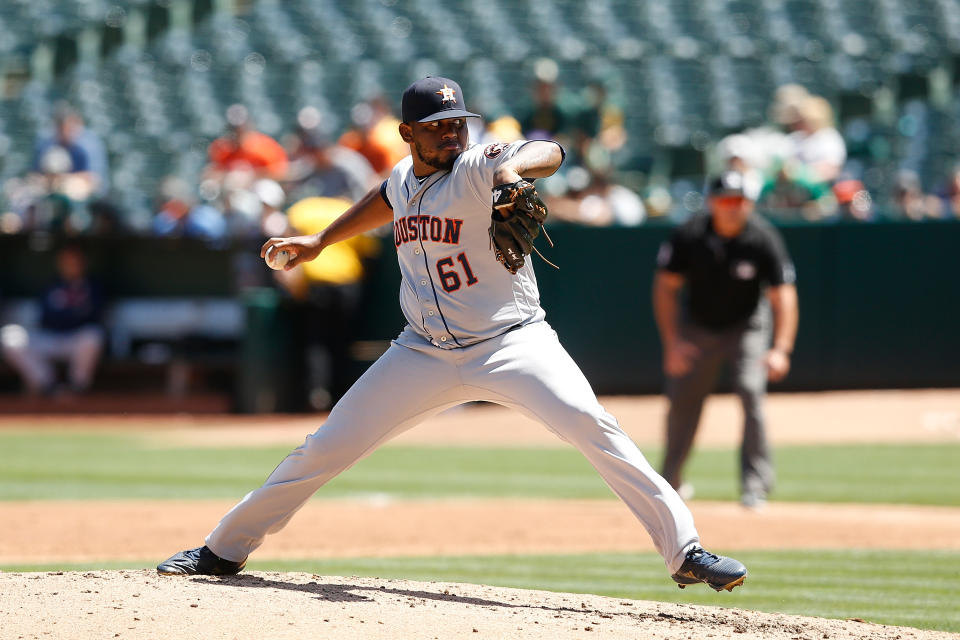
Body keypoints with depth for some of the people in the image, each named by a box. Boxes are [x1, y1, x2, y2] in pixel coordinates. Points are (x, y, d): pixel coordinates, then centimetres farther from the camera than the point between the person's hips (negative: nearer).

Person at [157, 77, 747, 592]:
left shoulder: (478, 168, -13)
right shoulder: (403, 179, 6)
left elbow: (549, 154, -30)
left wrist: (515, 164, -51)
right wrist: (321, 241, 32)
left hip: (511, 343, -5)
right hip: (425, 354, 5)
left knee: (590, 424, -28)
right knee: (324, 450, 5)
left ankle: (685, 550, -26)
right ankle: (224, 551, 22)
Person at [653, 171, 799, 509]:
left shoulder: (764, 239, -24)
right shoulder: (689, 236, -20)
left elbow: (784, 295, -28)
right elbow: (665, 287, -10)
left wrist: (781, 349, -41)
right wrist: (671, 341, -19)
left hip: (747, 326, -2)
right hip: (696, 326, 2)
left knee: (751, 392, -21)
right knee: (682, 398, 5)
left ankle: (755, 485, -15)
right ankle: (670, 479, 27)